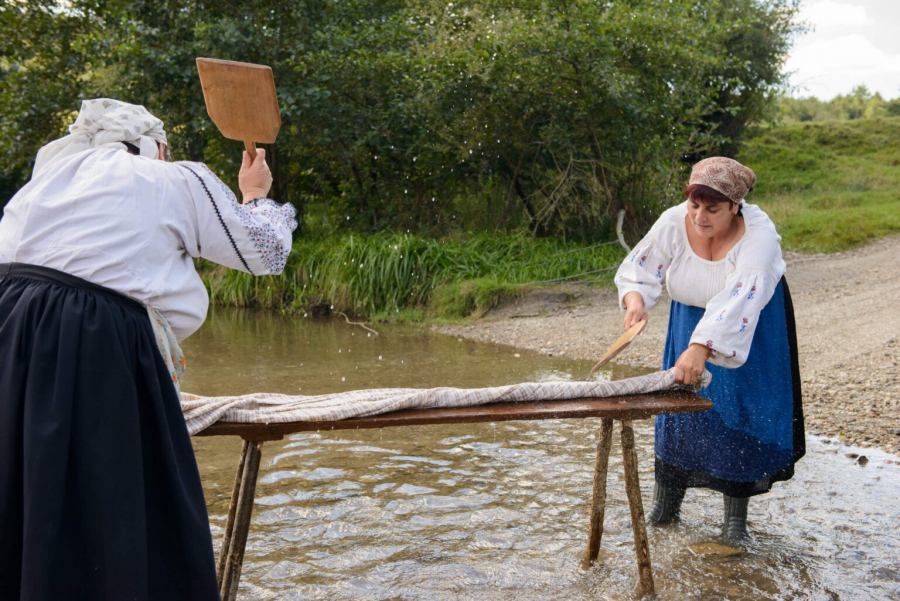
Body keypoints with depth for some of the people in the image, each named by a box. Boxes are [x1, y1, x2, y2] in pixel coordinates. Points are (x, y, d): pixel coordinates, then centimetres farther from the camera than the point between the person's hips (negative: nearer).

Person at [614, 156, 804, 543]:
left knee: (740, 414, -4)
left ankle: (735, 515, 11)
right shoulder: (674, 223, -22)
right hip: (691, 317, 4)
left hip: (750, 328, -3)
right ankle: (665, 502, 23)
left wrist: (701, 348, -57)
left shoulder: (758, 235, -33)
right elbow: (638, 268, -14)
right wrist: (635, 299, -38)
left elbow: (738, 300, -45)